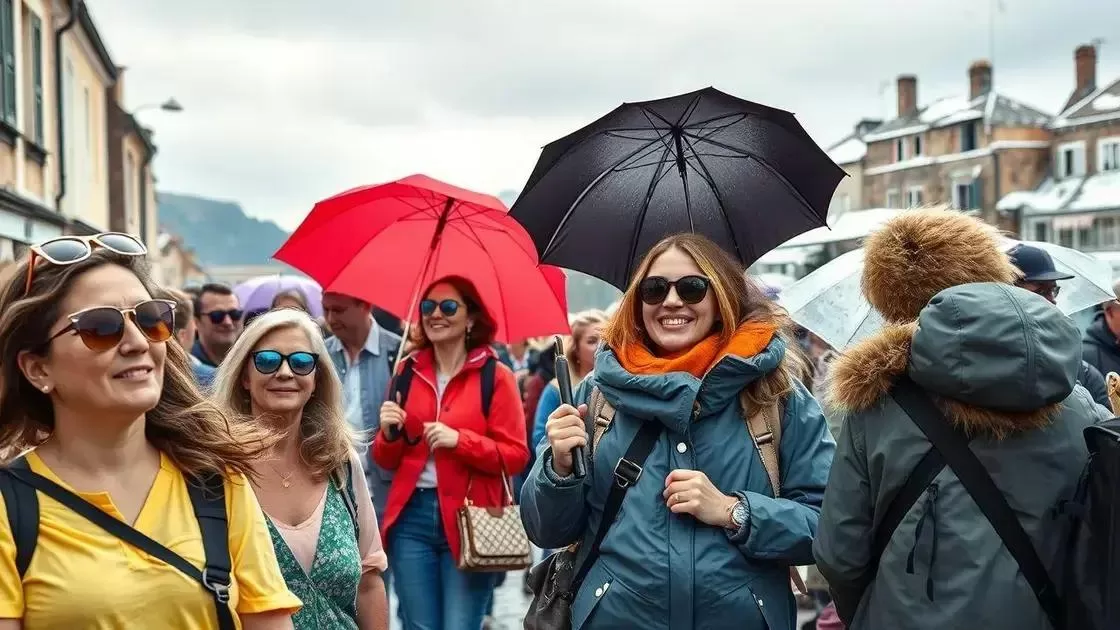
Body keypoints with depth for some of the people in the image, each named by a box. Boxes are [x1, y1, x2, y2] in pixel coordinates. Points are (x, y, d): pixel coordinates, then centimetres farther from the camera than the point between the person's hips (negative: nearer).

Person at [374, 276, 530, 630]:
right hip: (411, 516, 4)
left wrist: (460, 440, -18)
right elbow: (387, 461, 14)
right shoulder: (407, 371, 9)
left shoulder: (495, 375, -2)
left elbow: (516, 455, -6)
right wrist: (390, 433, -7)